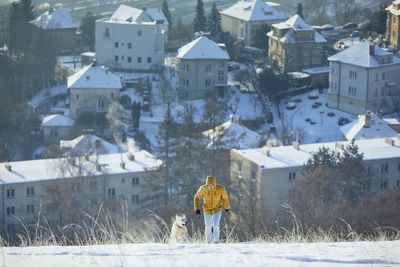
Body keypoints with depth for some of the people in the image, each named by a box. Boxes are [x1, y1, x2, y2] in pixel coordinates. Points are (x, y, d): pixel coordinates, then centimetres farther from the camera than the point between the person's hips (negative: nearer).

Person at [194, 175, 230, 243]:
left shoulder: (221, 189, -23)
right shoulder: (203, 189, -22)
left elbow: (225, 198, -3)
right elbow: (197, 198, -5)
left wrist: (227, 207, 11)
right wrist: (196, 208, -11)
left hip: (217, 210, -2)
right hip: (207, 211, 2)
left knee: (215, 225, -19)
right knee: (208, 227, 9)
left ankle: (216, 241, -1)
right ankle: (209, 241, 33)